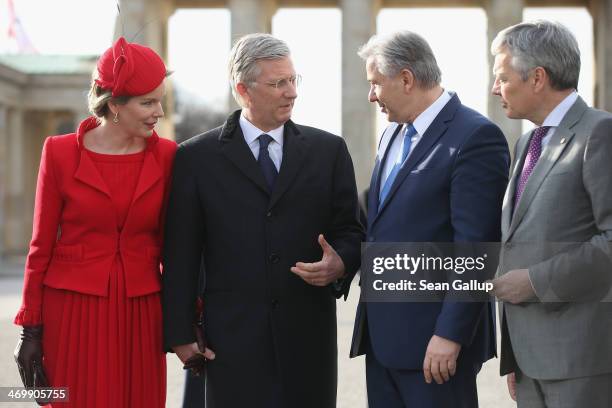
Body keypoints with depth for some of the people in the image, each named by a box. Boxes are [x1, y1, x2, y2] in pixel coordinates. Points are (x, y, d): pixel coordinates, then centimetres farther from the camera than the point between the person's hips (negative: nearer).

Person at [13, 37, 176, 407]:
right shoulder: (61, 153, -4)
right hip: (73, 311, -2)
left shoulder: (166, 155, 2)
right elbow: (42, 245, 1)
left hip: (139, 314, 2)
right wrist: (31, 329, 0)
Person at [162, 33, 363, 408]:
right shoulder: (197, 157, 3)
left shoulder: (329, 150, 8)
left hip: (308, 334, 2)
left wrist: (341, 264, -12)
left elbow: (350, 231, 10)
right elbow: (181, 253, 2)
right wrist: (181, 333, -2)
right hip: (232, 335, -2)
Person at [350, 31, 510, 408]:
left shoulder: (476, 137, -13)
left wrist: (450, 334, -19)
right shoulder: (393, 134, 15)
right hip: (382, 333, 8)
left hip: (432, 337, -8)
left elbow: (475, 248, -17)